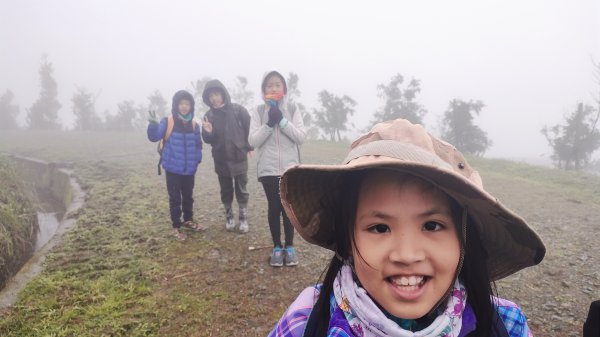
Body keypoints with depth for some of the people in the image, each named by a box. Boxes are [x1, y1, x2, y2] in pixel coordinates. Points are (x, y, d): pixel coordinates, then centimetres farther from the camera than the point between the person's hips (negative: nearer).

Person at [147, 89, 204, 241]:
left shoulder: (194, 124, 4)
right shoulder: (167, 122, -7)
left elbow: (198, 144, 11)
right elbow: (154, 137, -18)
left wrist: (197, 160, -1)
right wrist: (153, 125, -36)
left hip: (189, 169, 4)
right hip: (173, 169, -4)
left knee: (188, 196, 18)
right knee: (175, 198, 4)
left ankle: (188, 220, 35)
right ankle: (176, 226, 15)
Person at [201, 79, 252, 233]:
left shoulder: (238, 110, -9)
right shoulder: (209, 115, 0)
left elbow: (250, 127, -2)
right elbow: (208, 140, 2)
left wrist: (249, 146, 0)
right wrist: (208, 132, -19)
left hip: (239, 158, -2)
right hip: (221, 160, 3)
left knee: (241, 190, 7)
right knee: (226, 191, 13)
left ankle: (243, 219, 20)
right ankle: (229, 218, 27)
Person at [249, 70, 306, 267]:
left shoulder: (292, 109, 3)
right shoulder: (258, 111, 1)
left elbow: (301, 137, -5)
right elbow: (252, 141, -5)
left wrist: (282, 120, -15)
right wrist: (269, 124, -17)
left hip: (290, 168, 1)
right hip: (268, 169, 0)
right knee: (274, 207, 6)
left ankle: (289, 247, 21)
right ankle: (277, 247, 20)